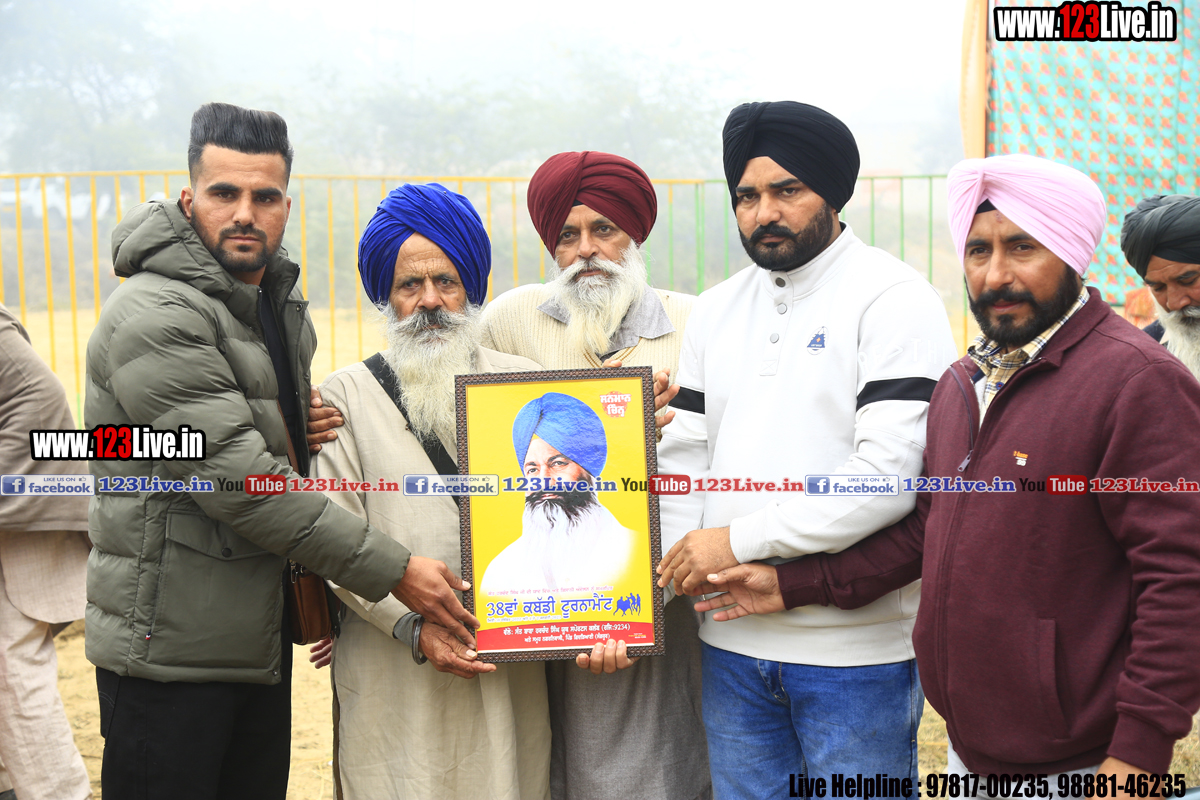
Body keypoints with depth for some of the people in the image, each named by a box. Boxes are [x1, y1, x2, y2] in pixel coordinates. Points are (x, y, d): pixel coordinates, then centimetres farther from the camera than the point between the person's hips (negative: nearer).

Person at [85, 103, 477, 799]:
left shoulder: (284, 308, 11)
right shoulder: (154, 314, -18)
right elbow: (237, 478, -24)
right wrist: (390, 569, -21)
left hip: (264, 634, 8)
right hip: (172, 644, -8)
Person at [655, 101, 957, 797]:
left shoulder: (893, 297, -8)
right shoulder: (717, 310, 12)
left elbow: (890, 473, -19)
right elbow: (684, 453, 11)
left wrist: (740, 539, -16)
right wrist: (681, 562, -5)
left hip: (856, 644, -5)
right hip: (732, 642, 6)